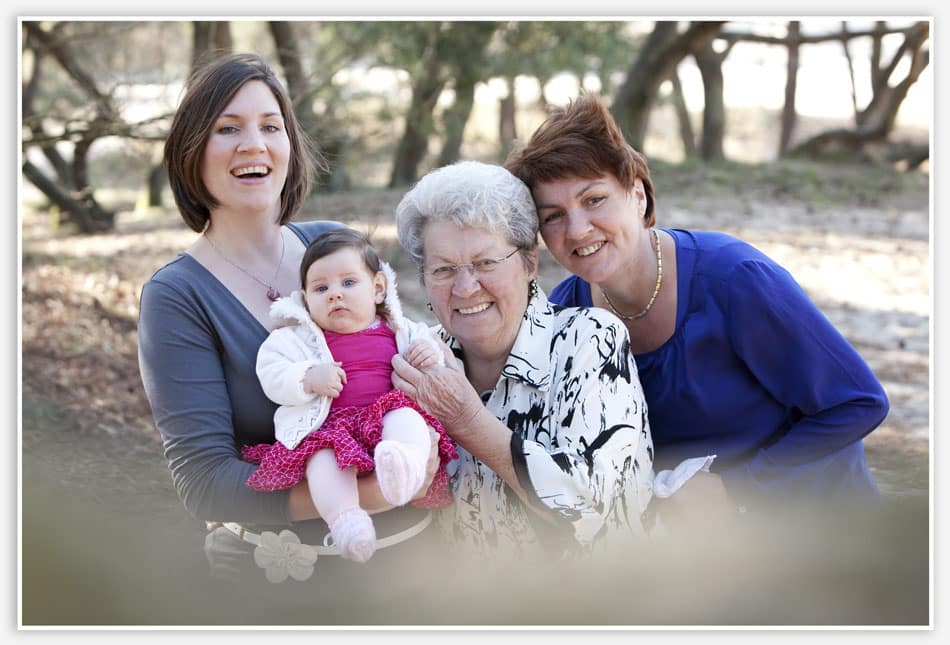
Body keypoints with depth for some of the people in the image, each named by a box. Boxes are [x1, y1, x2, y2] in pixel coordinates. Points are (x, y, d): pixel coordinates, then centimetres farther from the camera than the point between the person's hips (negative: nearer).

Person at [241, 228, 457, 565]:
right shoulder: (298, 337, 18)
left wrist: (433, 356, 1)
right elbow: (271, 375, 5)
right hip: (328, 424, 0)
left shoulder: (399, 332, 22)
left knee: (406, 417, -33)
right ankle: (344, 519, -54)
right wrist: (308, 379, -13)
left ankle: (405, 464, -66)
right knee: (325, 454, -34)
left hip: (387, 414, 0)